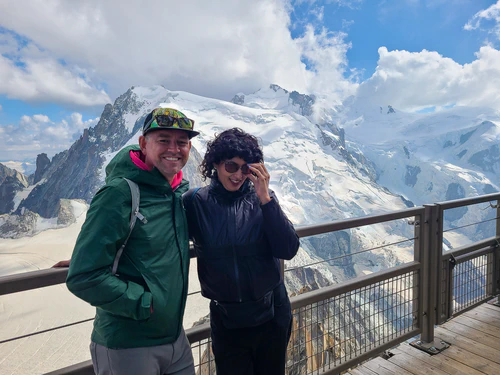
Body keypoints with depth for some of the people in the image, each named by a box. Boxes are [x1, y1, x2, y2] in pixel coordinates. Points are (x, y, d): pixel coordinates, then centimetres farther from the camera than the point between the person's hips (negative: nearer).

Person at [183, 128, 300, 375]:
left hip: (272, 315, 2)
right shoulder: (195, 202, -10)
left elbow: (288, 250, -17)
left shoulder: (262, 198, -8)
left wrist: (265, 198, -24)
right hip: (226, 320, -1)